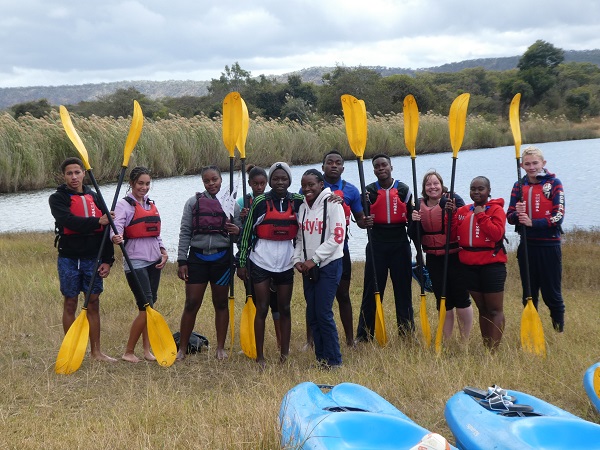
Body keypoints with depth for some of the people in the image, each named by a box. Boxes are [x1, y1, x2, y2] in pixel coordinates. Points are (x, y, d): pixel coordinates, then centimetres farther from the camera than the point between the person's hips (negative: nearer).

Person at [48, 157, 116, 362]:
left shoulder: (95, 198, 9)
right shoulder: (58, 199, -2)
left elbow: (105, 229, 8)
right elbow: (69, 220, -22)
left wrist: (107, 260, 2)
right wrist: (97, 222, -24)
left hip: (93, 258, 3)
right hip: (69, 258, -3)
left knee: (93, 303, 7)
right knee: (70, 303, 3)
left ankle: (96, 352, 14)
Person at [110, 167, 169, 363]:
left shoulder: (150, 204, 16)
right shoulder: (124, 204, -5)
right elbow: (117, 226, -21)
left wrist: (163, 250, 7)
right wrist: (116, 237, -43)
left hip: (154, 260, 7)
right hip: (135, 262, -7)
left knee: (150, 306, 8)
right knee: (146, 307, -12)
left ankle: (147, 350, 16)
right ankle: (128, 352, 0)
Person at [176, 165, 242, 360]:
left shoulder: (231, 204, 6)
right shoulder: (193, 203, 3)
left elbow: (239, 233, 10)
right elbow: (185, 233, 2)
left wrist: (237, 231, -14)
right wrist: (182, 261, -4)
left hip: (221, 258, 1)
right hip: (197, 258, -1)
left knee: (221, 304, 8)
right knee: (191, 304, -1)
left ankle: (220, 348, 19)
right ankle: (182, 349, 8)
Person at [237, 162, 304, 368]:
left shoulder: (298, 201, 2)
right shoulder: (260, 202, -6)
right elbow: (247, 232, -2)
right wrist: (242, 262, -3)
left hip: (286, 263, 3)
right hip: (261, 262, -3)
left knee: (285, 308, 8)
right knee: (262, 309, 1)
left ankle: (285, 354, 16)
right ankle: (260, 356, 7)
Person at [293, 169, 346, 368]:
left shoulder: (332, 204, -8)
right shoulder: (303, 207, 13)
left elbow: (337, 237, -14)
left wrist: (314, 259, -15)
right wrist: (298, 259, 1)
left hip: (328, 265, -7)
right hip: (308, 268, 7)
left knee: (324, 314, -9)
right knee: (312, 315, 7)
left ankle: (334, 361, 2)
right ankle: (321, 358, 17)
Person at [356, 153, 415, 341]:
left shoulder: (404, 190, 5)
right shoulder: (369, 191, 2)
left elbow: (411, 217, 12)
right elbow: (362, 220, 3)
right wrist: (365, 222, -19)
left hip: (400, 245, 1)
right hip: (377, 245, -1)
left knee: (403, 290, 5)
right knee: (372, 290, 0)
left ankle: (408, 334, 13)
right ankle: (363, 336, 7)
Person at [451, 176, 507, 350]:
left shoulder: (496, 209, -3)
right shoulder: (463, 211, 11)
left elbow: (497, 234, -17)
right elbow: (452, 235, 5)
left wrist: (481, 215, -15)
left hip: (492, 265, -5)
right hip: (470, 266, 6)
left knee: (495, 310, -2)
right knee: (482, 309, 13)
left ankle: (493, 350, -4)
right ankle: (485, 347, 18)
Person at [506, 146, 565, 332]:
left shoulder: (554, 183, -4)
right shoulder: (519, 186, 8)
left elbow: (558, 216, -12)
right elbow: (510, 217, 3)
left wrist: (532, 222, -22)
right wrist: (517, 214, -20)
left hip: (549, 246, -4)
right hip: (527, 246, 4)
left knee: (551, 293, 1)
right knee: (529, 294, 11)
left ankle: (559, 330, 15)